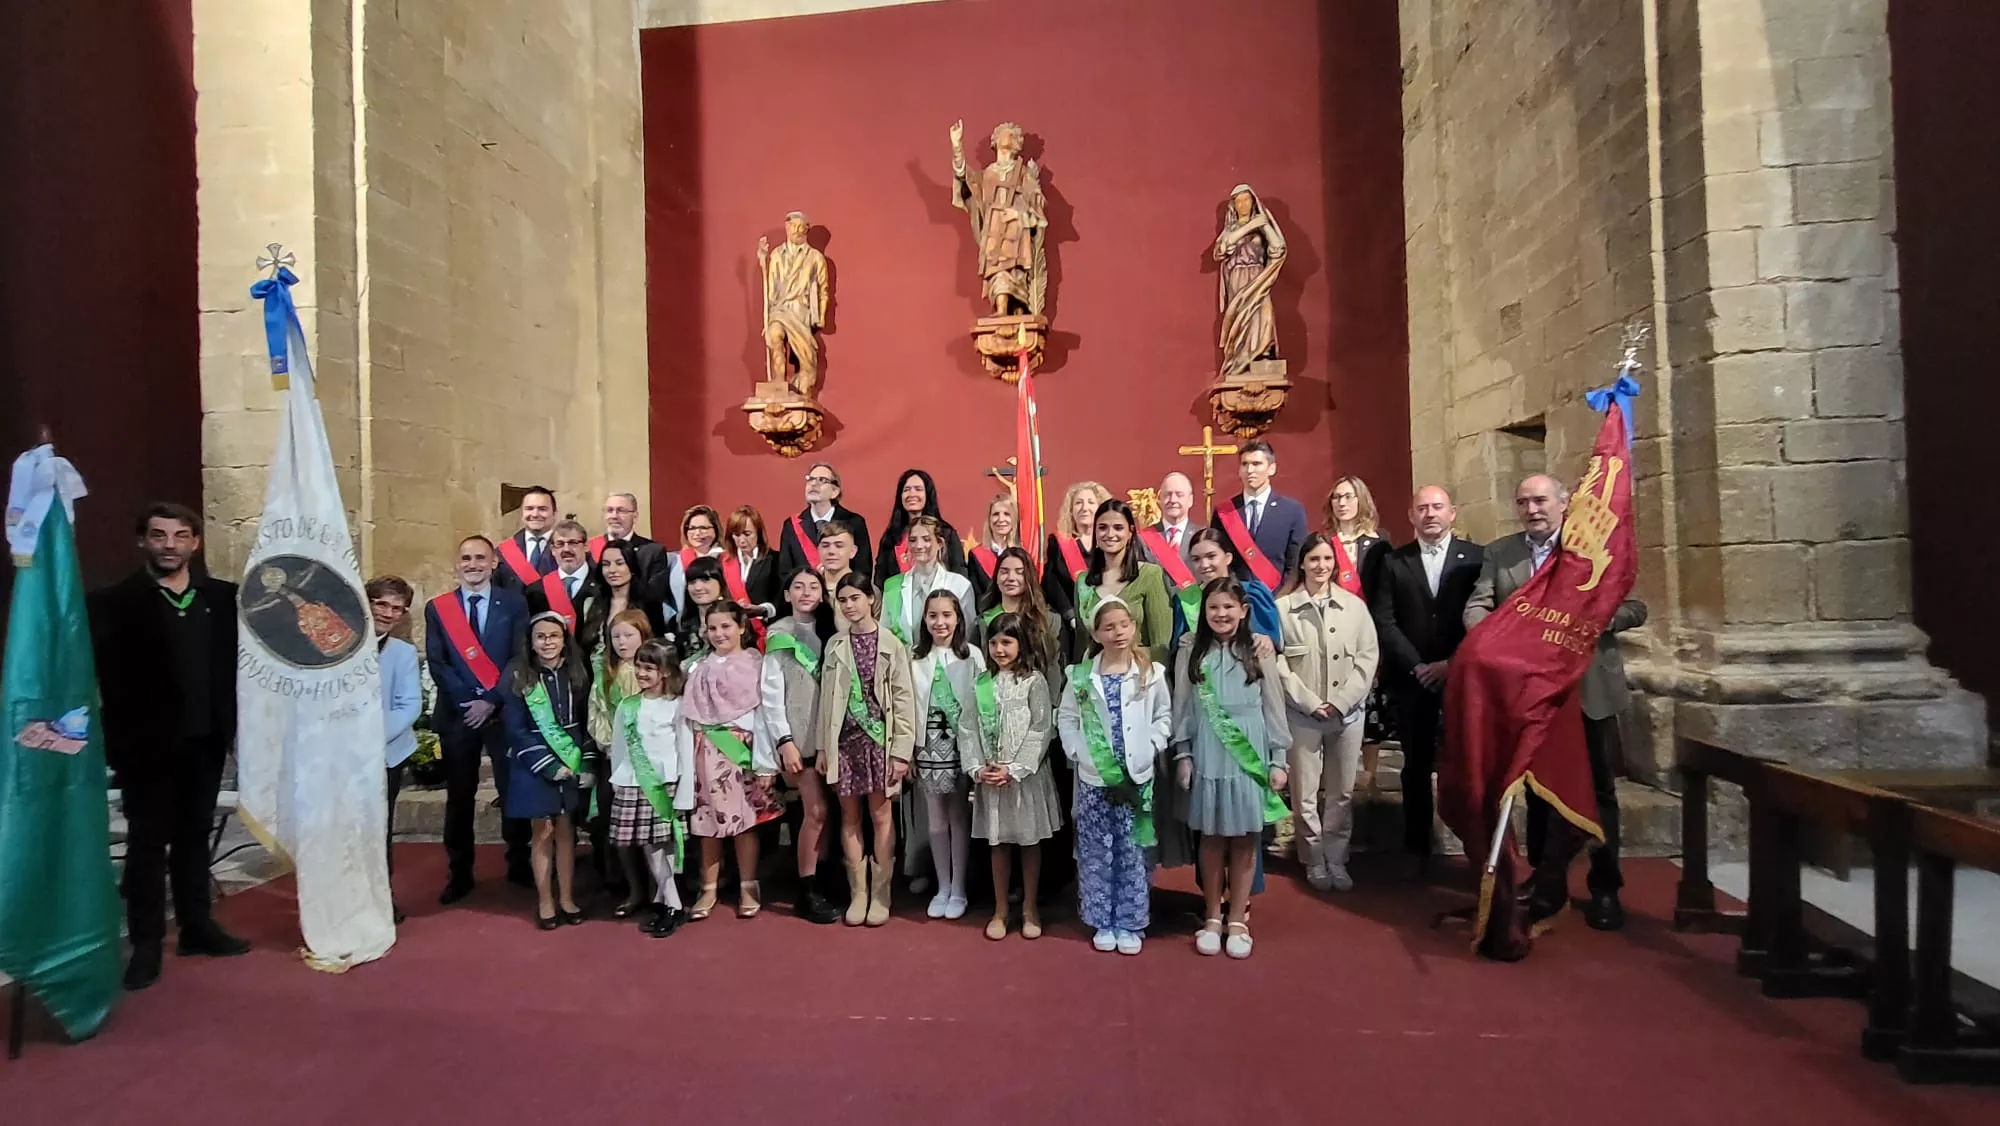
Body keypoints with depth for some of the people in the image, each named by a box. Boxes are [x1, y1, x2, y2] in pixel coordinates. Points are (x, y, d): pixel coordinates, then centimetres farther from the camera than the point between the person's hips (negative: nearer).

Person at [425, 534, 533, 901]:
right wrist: (467, 701, -10)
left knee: (512, 791, 5)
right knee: (459, 796, 9)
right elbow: (436, 663, 0)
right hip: (456, 713, 2)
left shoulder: (514, 603, 2)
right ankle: (459, 874, 20)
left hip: (503, 710, -1)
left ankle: (519, 866, 18)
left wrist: (491, 700, -11)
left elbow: (520, 659, -4)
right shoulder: (437, 607, 7)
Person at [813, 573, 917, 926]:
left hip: (879, 739, -3)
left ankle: (880, 893, 14)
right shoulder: (834, 645, 7)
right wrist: (823, 747, 5)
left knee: (880, 815, 4)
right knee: (849, 817, 8)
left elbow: (904, 699, -6)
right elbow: (826, 698, 8)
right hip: (844, 740, 3)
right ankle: (858, 893, 18)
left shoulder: (891, 644, -4)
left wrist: (902, 751, -10)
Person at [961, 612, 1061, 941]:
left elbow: (1040, 730, -11)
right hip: (989, 777, 3)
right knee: (998, 843, 12)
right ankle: (1000, 910, 24)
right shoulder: (981, 683, 6)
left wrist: (1013, 769, -16)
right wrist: (977, 768, -9)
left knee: (1029, 842, 8)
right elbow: (968, 728, 3)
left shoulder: (1034, 681, -6)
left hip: (1025, 774, -3)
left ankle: (1030, 908, 23)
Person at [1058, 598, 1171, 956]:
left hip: (1136, 776, 0)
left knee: (1132, 853, 7)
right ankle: (1102, 922, 21)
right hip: (1093, 778, 1)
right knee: (1096, 853, 7)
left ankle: (1130, 923, 20)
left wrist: (1150, 749, -8)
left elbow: (1164, 716, 4)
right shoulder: (1082, 676, -1)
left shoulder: (1151, 673, -1)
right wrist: (1077, 751, -8)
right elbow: (1066, 717, 3)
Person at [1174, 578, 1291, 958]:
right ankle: (1212, 917, 23)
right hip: (1207, 756, 0)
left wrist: (1278, 759, 1)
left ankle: (1238, 919, 20)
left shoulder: (1259, 652, 0)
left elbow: (1274, 708, 2)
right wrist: (1182, 754, 2)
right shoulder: (1190, 651, 2)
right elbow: (1182, 708, 5)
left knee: (1245, 839, 6)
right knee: (1212, 837, 8)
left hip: (1251, 756, 0)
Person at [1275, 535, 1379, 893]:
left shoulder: (1354, 605, 5)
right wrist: (1310, 702, -9)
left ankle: (1337, 861, 23)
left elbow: (1369, 656, 2)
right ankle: (1315, 862, 19)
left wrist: (1341, 701, -7)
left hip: (1348, 712, 2)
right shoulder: (1283, 608, -4)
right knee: (1305, 793, 3)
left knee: (1342, 793, 10)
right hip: (1302, 714, -2)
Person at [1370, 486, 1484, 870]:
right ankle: (1417, 848, 17)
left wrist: (1453, 663, -11)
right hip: (1411, 678, 1)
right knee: (1416, 766, 8)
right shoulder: (1393, 561, 7)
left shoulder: (1476, 557, 3)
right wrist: (1416, 666, -8)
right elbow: (1384, 621, 0)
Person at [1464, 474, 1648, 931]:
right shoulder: (1498, 552, 4)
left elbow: (1635, 608, -2)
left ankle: (1604, 889, 21)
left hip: (1589, 689, -1)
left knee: (1599, 791, 6)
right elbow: (1476, 607, -2)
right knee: (1538, 790, 13)